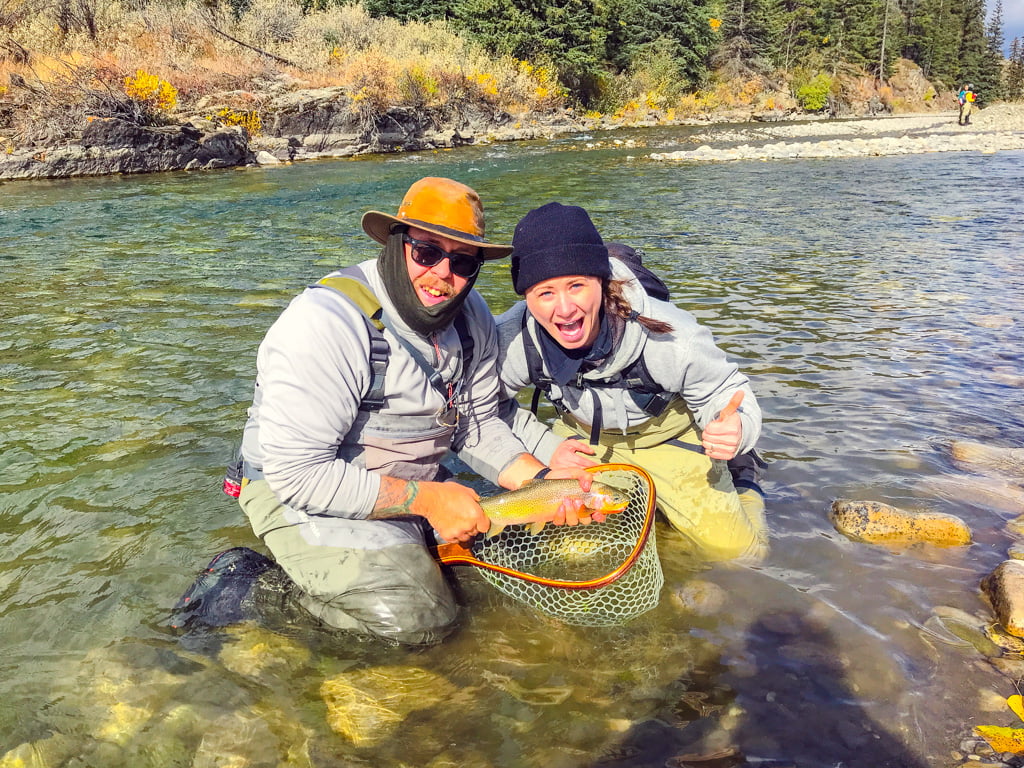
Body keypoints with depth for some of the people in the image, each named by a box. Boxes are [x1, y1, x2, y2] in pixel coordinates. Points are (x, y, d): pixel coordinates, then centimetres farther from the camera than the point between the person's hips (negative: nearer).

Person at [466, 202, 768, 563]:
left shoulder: (666, 335, -37)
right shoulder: (511, 340, -31)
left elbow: (725, 392, -21)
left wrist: (733, 429, -43)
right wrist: (544, 447, -17)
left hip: (667, 433, -2)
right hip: (582, 434, 3)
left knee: (734, 552, -7)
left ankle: (738, 477, 26)